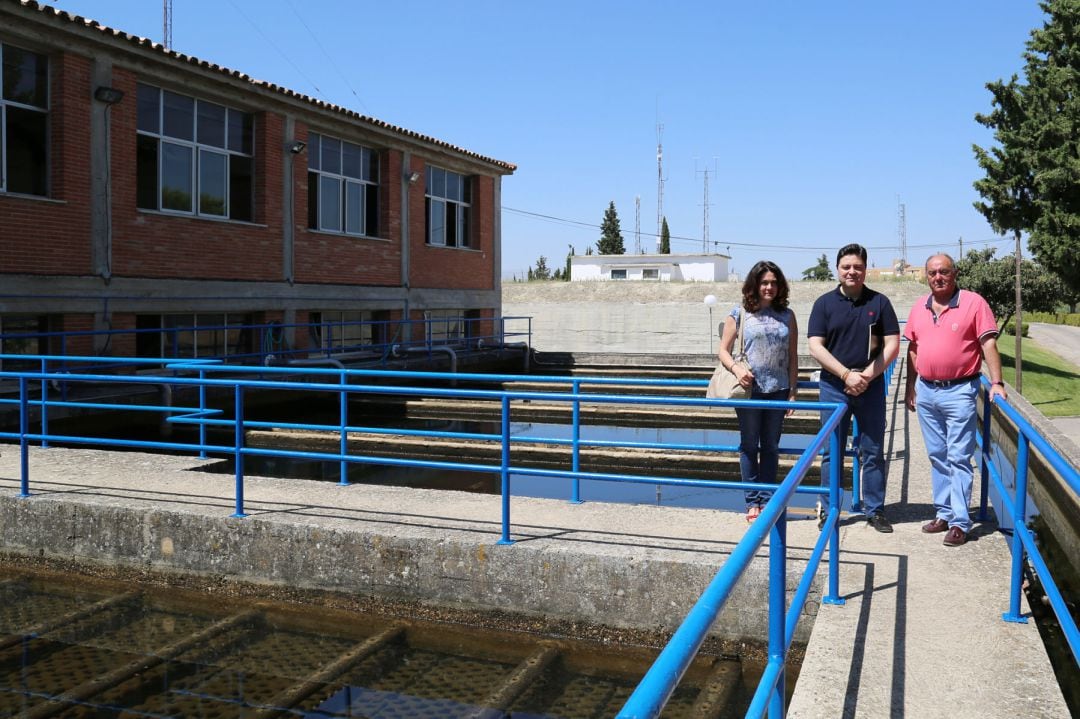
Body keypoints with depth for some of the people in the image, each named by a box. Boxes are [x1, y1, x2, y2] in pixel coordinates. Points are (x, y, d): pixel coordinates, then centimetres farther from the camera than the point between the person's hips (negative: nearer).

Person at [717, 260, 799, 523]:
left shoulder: (787, 316, 7)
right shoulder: (739, 314, 0)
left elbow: (792, 356, 8)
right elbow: (723, 351, 0)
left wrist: (793, 390, 3)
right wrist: (736, 368, -20)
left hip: (778, 389, 2)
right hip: (749, 389, -2)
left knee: (771, 447, 9)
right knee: (749, 446, 5)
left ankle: (767, 501, 18)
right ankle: (752, 503, 13)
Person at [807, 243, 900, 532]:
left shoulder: (879, 302, 4)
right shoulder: (824, 303, 2)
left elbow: (892, 345, 1)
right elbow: (815, 346, -4)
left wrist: (868, 375, -10)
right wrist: (846, 374, -13)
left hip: (871, 387, 1)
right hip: (834, 387, 0)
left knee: (873, 452, 7)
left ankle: (875, 510, 17)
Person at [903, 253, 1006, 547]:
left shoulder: (974, 303, -8)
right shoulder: (919, 308, 8)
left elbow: (989, 345, -11)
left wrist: (997, 383, -18)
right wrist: (910, 387, 13)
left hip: (959, 392, -6)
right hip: (926, 392, 6)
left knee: (959, 458, -3)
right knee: (937, 456, 13)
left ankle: (960, 522, 2)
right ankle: (944, 514, 24)